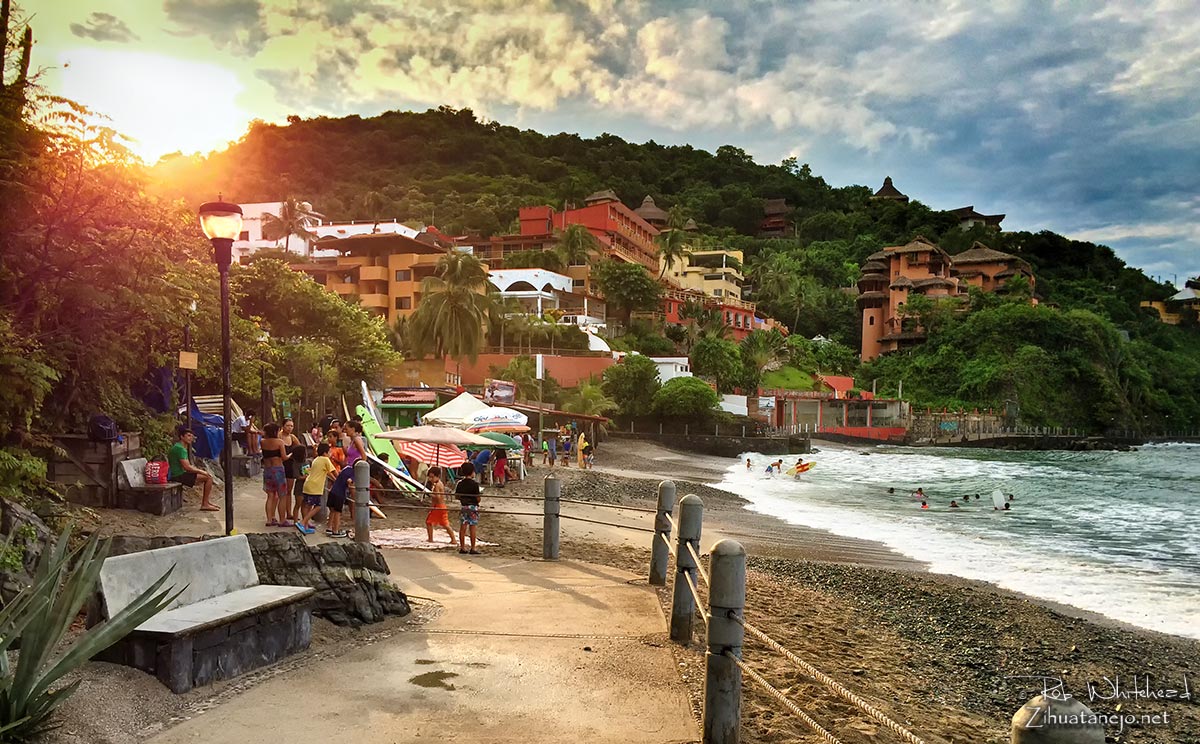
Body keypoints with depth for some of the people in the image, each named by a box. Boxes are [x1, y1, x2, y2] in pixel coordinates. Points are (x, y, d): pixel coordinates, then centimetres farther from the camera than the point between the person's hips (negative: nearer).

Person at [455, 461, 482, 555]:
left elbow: (457, 496, 7)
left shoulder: (460, 483, 1)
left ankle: (462, 547, 14)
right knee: (472, 528, -1)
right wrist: (480, 493, 6)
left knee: (463, 527, 9)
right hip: (473, 507, -5)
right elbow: (478, 499, -13)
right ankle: (473, 549, 2)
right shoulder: (475, 484, -14)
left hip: (463, 507, 5)